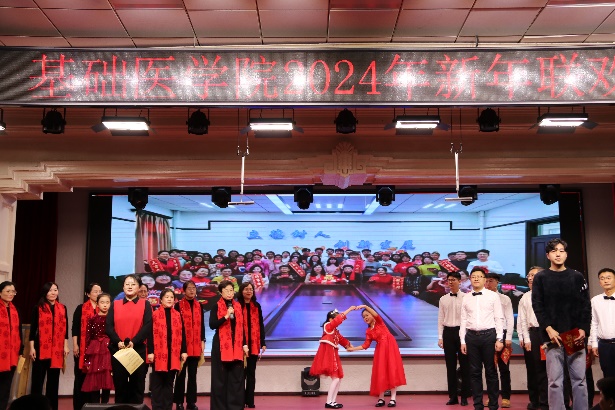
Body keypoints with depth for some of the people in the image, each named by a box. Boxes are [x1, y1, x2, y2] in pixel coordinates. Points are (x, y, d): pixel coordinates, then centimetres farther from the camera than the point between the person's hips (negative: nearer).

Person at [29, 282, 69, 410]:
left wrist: (66, 346, 5)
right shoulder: (38, 308, 2)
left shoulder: (63, 308, 10)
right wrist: (32, 347, -6)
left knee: (53, 380, 8)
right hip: (41, 348, -3)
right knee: (38, 379, 1)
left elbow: (65, 328, 10)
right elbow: (33, 328, -1)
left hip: (57, 349, 3)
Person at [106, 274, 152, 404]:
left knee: (137, 386, 4)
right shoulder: (115, 305, 10)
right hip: (117, 350, 2)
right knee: (120, 385, 7)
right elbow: (108, 326, 1)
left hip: (138, 350, -1)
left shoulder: (145, 304, 6)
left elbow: (148, 326, -6)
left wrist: (133, 342, -17)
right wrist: (118, 342, -15)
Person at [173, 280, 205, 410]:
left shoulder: (199, 306, 12)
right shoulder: (178, 305, -2)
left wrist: (202, 341, 6)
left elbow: (201, 325, 13)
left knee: (192, 374, 7)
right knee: (181, 373, 1)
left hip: (195, 345, 4)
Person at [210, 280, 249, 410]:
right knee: (221, 377, 0)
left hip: (236, 345, 4)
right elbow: (212, 325, -14)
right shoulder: (216, 307, -3)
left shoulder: (238, 306, 11)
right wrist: (226, 316, -23)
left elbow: (241, 326, 14)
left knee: (236, 376, 4)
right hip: (221, 345, -4)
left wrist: (244, 344, 9)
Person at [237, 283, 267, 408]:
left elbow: (261, 325, 10)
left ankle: (250, 401, 12)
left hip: (254, 344, 4)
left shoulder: (257, 306, 10)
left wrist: (263, 343, 3)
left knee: (251, 373, 7)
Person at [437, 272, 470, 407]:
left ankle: (464, 396, 15)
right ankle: (453, 396, 17)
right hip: (448, 332, 3)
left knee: (464, 364, 4)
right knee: (450, 365, 8)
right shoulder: (443, 299, 9)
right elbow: (441, 319, 9)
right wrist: (440, 337, 4)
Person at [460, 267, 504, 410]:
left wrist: (499, 339, -6)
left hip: (489, 335, -2)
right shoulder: (466, 298, 10)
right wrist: (463, 341, 6)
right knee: (474, 371, 6)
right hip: (471, 336, 3)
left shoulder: (493, 296, 2)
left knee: (491, 371, 3)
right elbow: (463, 320, 10)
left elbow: (499, 318, 0)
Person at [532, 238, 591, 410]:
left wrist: (583, 329, -5)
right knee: (555, 381, -2)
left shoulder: (577, 277, 10)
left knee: (579, 379, 3)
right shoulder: (540, 278, 5)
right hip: (553, 336, -1)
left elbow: (586, 305, 7)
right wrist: (548, 328, -11)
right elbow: (537, 306, -1)